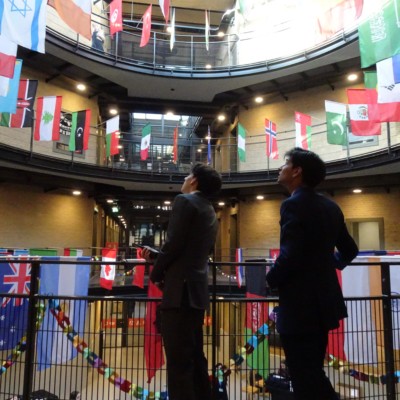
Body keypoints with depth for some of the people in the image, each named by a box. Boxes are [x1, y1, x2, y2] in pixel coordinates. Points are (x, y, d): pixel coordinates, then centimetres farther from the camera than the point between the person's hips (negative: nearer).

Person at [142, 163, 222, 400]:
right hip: (197, 290, 9)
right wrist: (156, 256, 22)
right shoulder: (211, 213, 20)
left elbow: (174, 244, -15)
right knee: (195, 357, 14)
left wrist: (156, 274, 0)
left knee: (178, 360, -6)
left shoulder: (185, 201, -6)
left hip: (181, 290, -9)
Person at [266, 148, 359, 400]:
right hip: (322, 301, 9)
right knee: (313, 373, 21)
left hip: (300, 305, -9)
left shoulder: (294, 204, -16)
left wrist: (271, 280, -6)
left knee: (305, 379, 1)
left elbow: (290, 255, -24)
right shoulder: (330, 206, 10)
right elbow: (349, 249, 17)